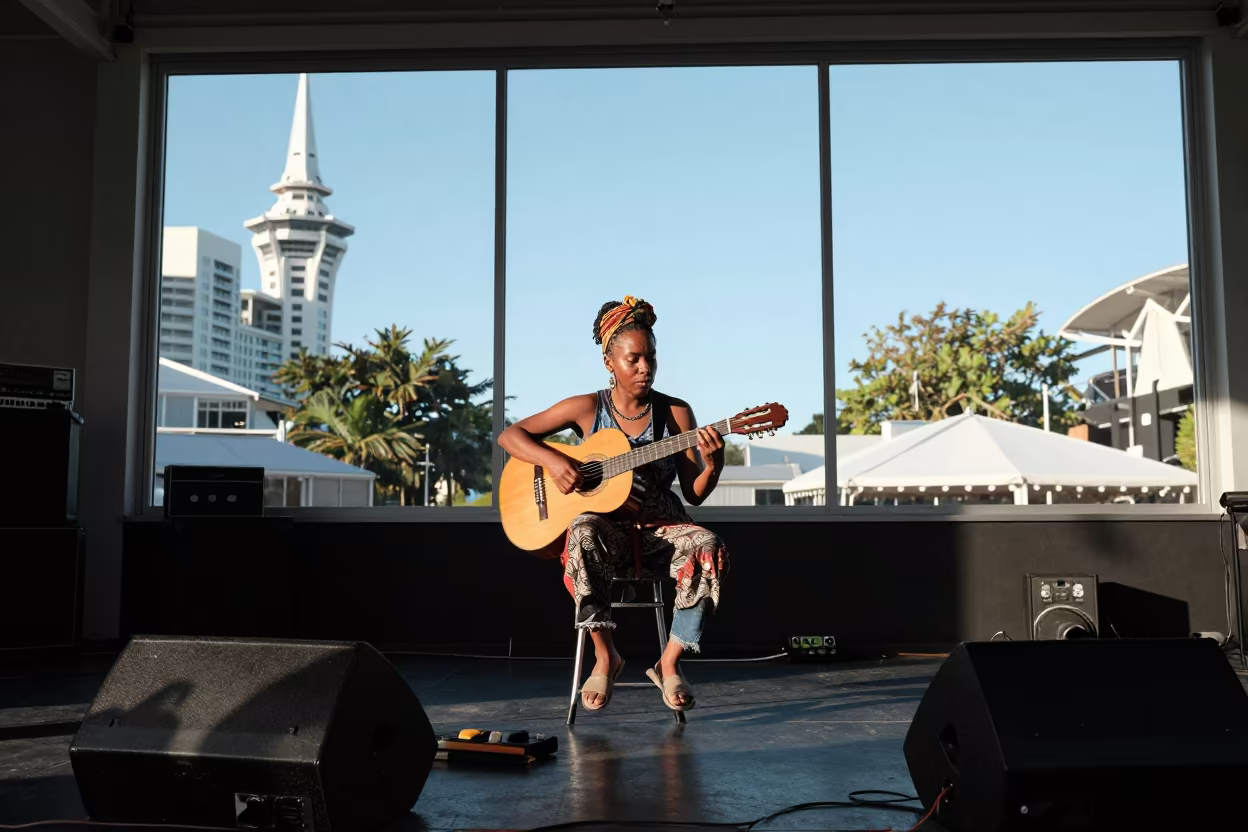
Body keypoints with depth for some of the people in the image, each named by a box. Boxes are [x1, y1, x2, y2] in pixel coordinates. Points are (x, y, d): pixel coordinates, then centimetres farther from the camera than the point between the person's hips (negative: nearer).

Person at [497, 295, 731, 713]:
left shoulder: (676, 413, 4)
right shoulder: (587, 408, 1)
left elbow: (694, 494, 3)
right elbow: (509, 435, 3)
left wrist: (713, 463, -19)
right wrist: (552, 460, -15)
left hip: (661, 530, 2)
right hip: (607, 529, -1)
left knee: (708, 547, -31)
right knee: (583, 534, -38)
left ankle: (669, 662, -15)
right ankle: (604, 655, -19)